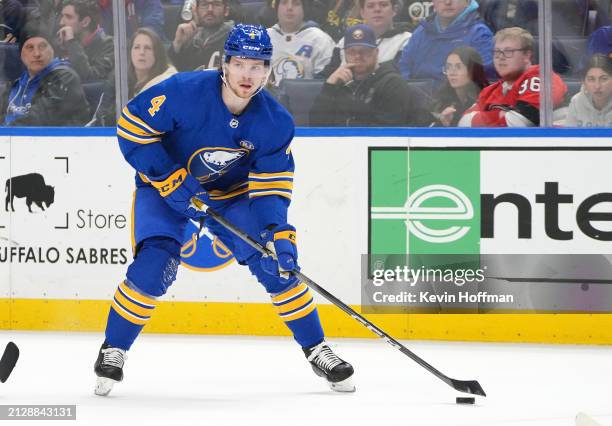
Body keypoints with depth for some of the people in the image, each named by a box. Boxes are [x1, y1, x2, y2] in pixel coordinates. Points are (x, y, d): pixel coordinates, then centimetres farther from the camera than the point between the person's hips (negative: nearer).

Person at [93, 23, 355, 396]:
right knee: (154, 264, -23)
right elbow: (132, 126, -22)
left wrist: (279, 235, -30)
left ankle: (317, 350, 8)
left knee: (277, 264, -9)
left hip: (232, 194, 3)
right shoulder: (185, 92, -30)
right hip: (164, 187, -3)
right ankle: (113, 351, -4)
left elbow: (270, 187, -15)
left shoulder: (276, 123, -18)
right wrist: (170, 179, -27)